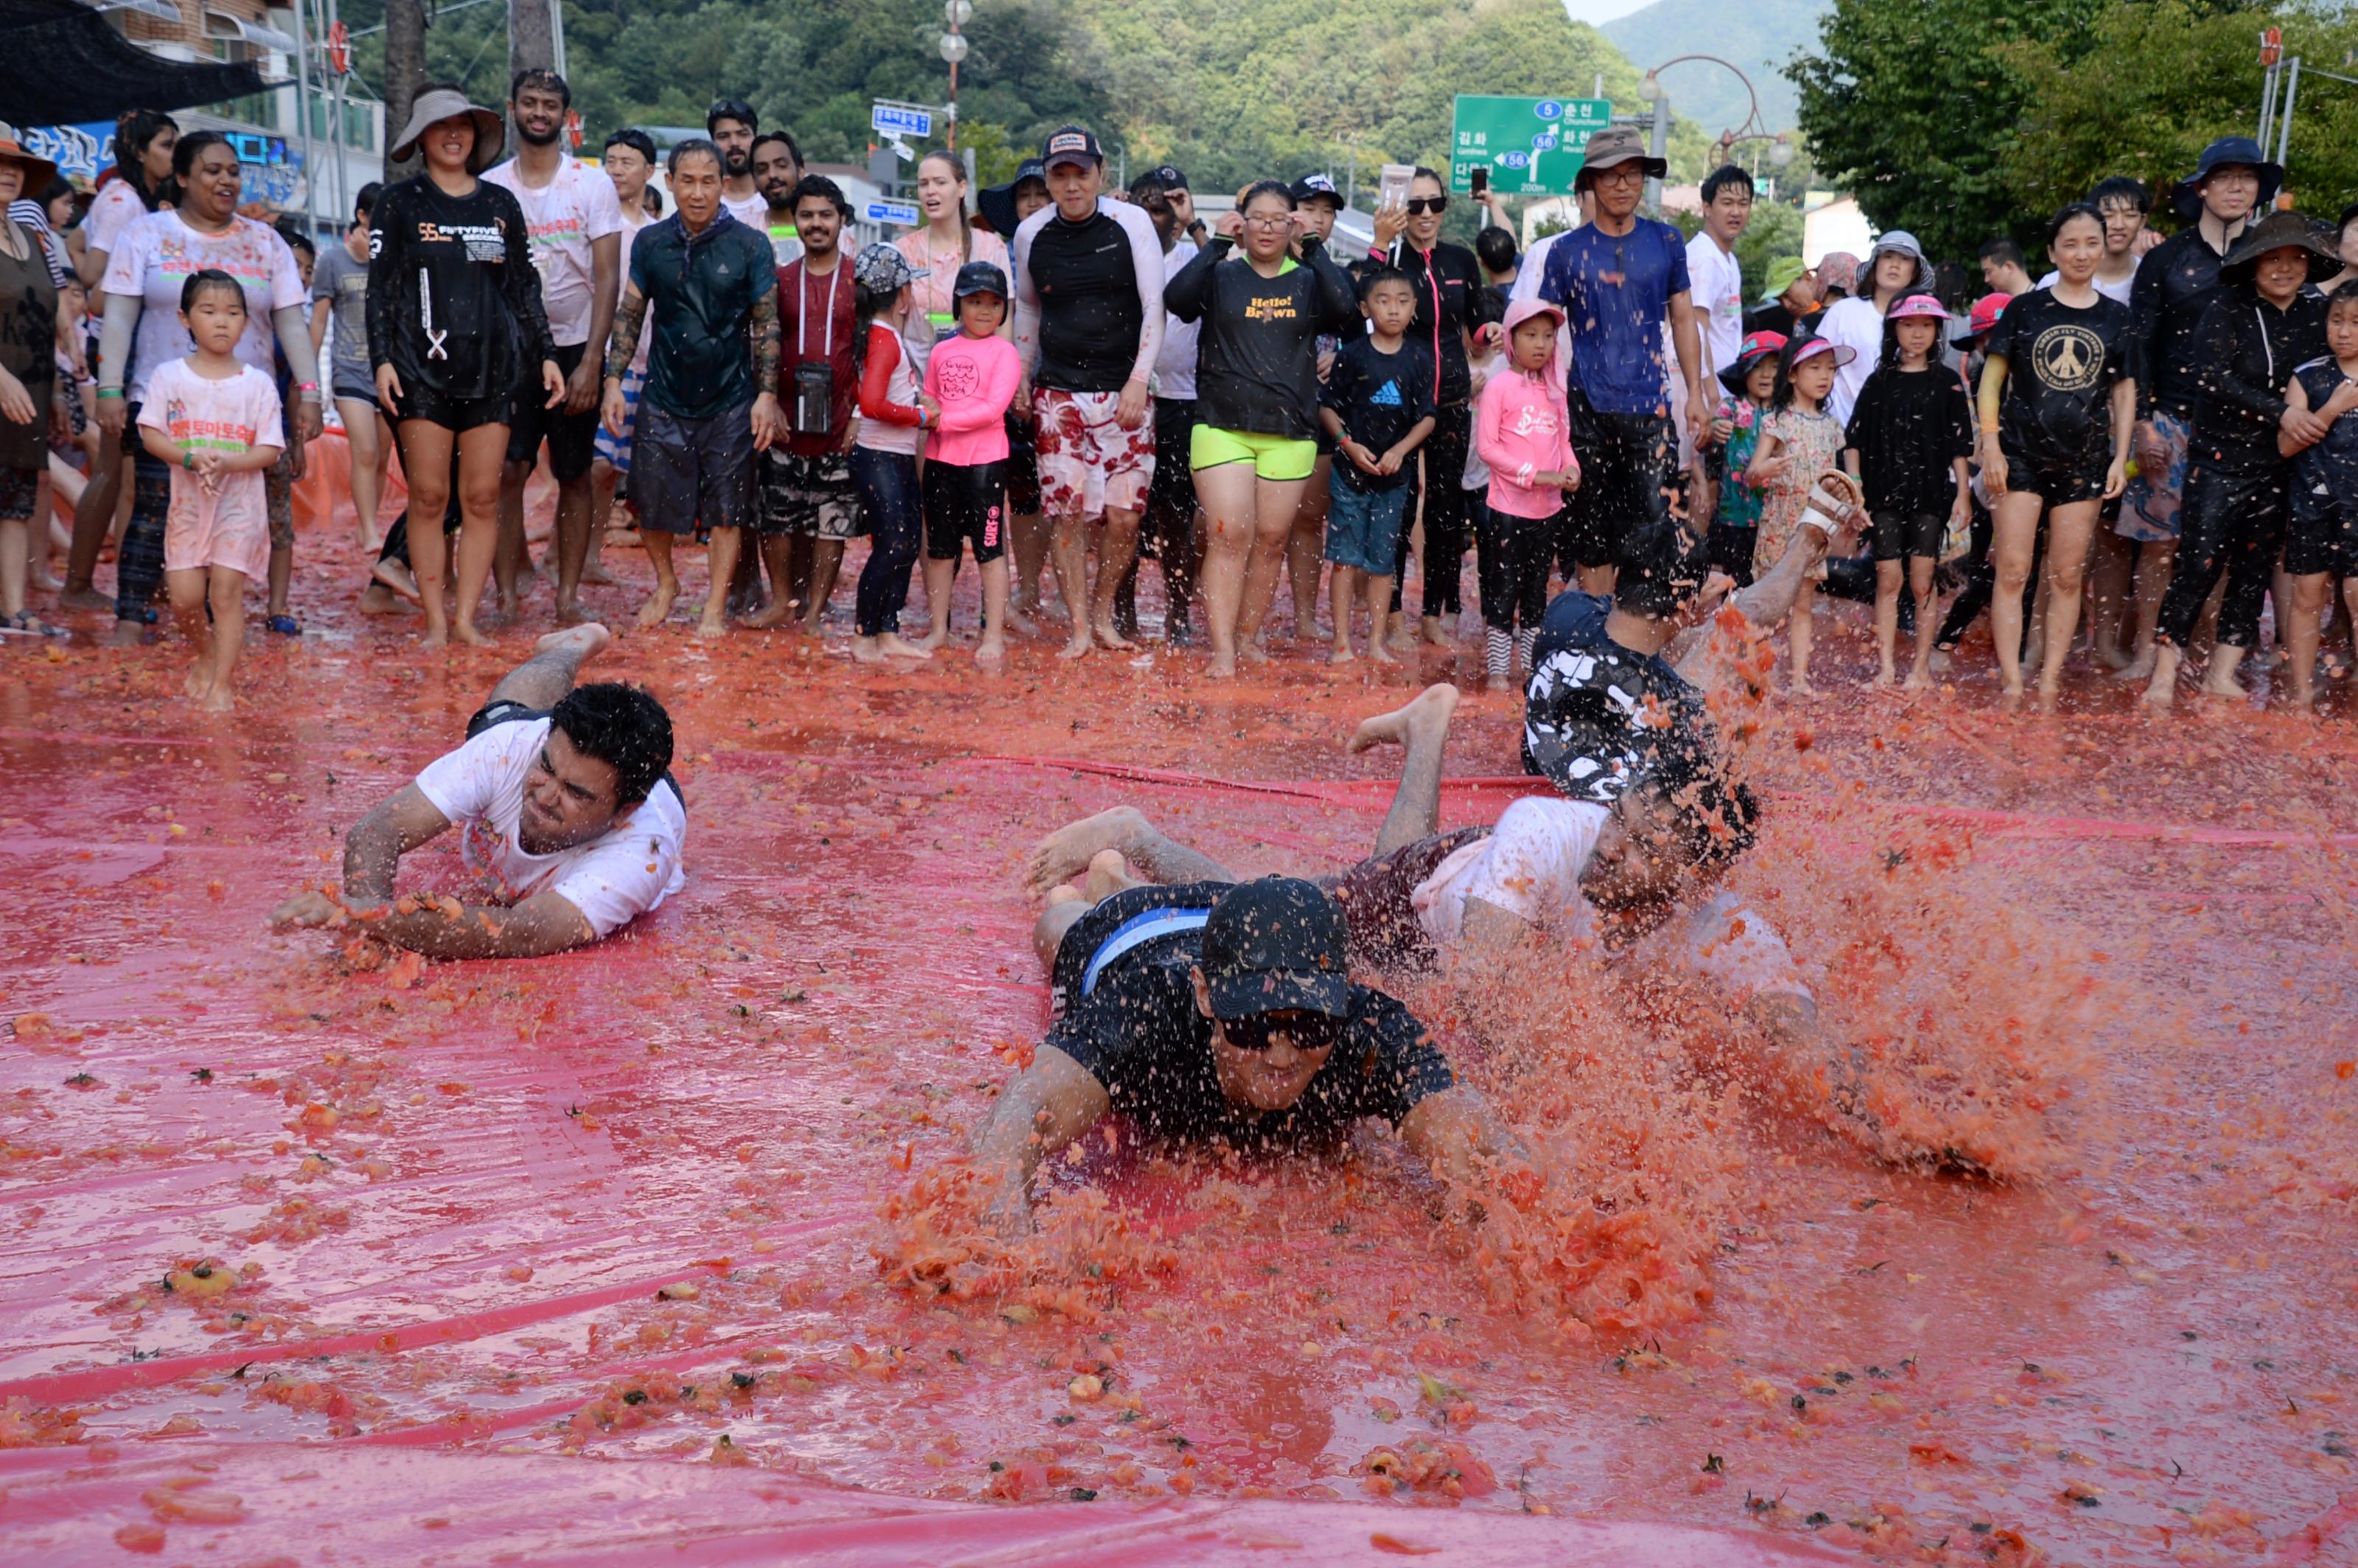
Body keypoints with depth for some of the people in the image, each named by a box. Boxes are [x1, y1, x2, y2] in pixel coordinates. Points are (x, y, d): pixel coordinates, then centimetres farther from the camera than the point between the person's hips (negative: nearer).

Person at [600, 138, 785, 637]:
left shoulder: (749, 245, -3)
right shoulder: (651, 242, 3)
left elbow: (766, 325, 0)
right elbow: (629, 315, 9)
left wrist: (767, 395, -6)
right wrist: (614, 381, 1)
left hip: (730, 402, -2)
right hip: (663, 398, 2)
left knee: (726, 508, 3)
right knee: (652, 505, 6)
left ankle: (716, 606, 16)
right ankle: (665, 584, 32)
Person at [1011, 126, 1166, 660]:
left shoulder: (1131, 223, -4)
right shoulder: (1031, 235, 3)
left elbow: (1154, 307, -3)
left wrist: (1138, 381, -11)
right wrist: (1021, 379, 16)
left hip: (1125, 392, -1)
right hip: (1058, 394, 1)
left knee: (1124, 513, -3)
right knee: (1068, 510, -5)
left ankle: (1103, 614, 17)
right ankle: (1079, 629, 4)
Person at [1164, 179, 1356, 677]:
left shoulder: (1307, 282, 10)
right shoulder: (1221, 276, 7)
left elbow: (1345, 307, -12)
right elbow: (1177, 298, -13)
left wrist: (1313, 247, -9)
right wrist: (1218, 244, -10)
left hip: (1290, 433, 2)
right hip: (1222, 426, -2)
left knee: (1272, 540, 6)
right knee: (1229, 536, -11)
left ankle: (1247, 636, 21)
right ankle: (1222, 650, -11)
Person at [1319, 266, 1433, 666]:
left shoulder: (1419, 359, 2)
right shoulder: (1352, 354, -4)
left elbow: (1427, 418, 2)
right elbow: (1327, 406, 0)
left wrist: (1399, 450, -11)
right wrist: (1349, 445, -13)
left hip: (1394, 474, 2)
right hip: (1351, 469, -2)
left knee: (1383, 560, 7)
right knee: (1346, 557, -1)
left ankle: (1376, 642, 13)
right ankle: (1342, 641, 4)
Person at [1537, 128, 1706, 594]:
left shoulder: (1667, 242, 7)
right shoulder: (1568, 251, 3)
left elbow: (1684, 320, 12)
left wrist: (1695, 394, 6)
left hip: (1651, 406, 0)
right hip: (1588, 407, 0)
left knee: (1656, 520, -4)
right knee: (1591, 528, 5)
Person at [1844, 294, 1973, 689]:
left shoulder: (1947, 383, 5)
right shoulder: (1879, 382, 8)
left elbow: (1960, 445, 4)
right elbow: (1854, 440, 8)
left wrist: (1963, 494, -1)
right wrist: (1855, 489, -1)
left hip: (1931, 493, -1)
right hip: (1885, 493, 1)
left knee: (1922, 582, -1)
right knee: (1888, 579, 0)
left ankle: (1922, 667, 6)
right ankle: (1886, 666, 5)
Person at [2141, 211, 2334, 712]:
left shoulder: (2316, 314, 6)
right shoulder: (2229, 308, -7)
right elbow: (2212, 374, -18)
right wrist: (2279, 413, -23)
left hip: (2280, 465, 5)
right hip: (2221, 458, -5)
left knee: (2256, 570, 8)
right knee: (2198, 565, -7)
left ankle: (2221, 675, 17)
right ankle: (2164, 675, 0)